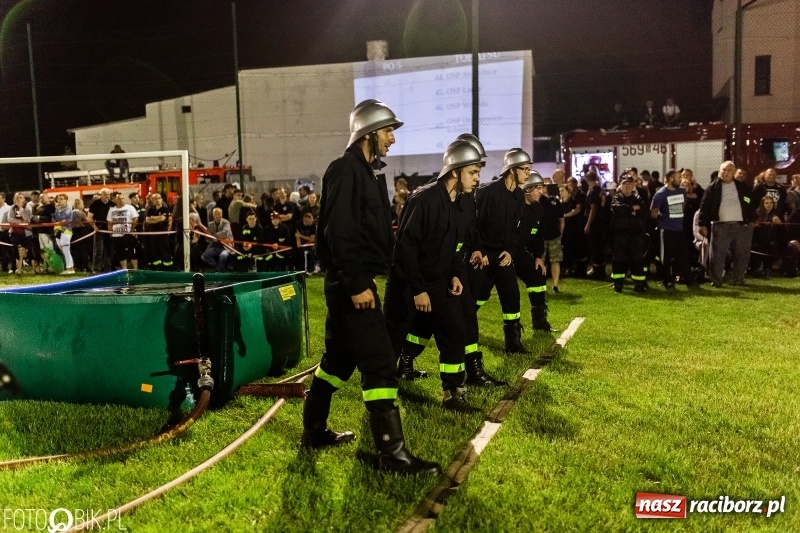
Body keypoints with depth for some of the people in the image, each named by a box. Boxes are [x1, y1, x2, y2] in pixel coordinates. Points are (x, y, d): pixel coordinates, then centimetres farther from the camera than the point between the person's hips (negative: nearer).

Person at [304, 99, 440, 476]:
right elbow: (340, 232, -22)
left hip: (353, 282, 10)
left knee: (339, 357, 17)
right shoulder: (346, 170, -13)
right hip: (351, 284, -10)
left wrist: (360, 281, 15)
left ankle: (314, 431, 31)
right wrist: (357, 284, -23)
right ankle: (392, 452, 0)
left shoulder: (368, 171, 17)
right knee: (379, 364, -7)